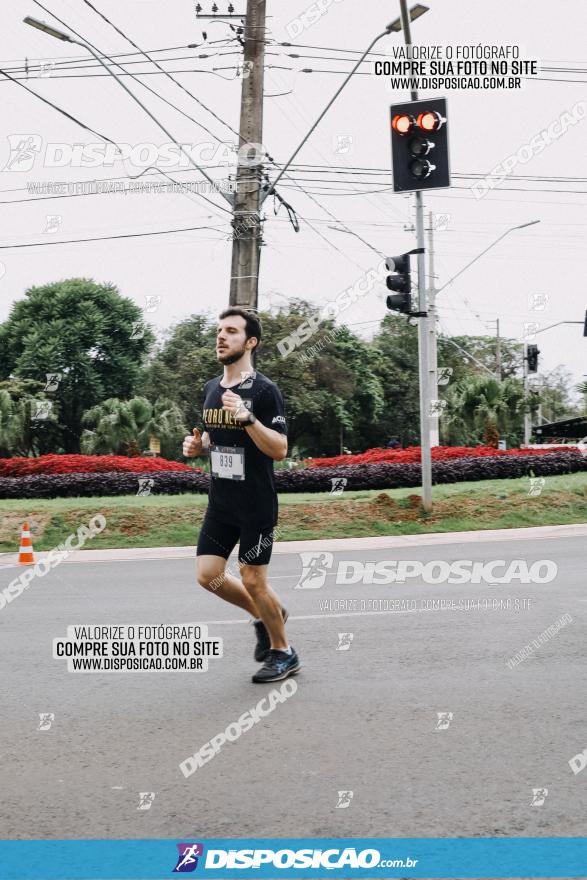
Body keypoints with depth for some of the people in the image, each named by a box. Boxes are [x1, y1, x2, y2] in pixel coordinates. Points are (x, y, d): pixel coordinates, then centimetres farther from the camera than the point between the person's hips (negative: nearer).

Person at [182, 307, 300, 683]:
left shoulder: (264, 390, -13)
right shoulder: (211, 388, 9)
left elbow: (280, 449, -18)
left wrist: (247, 417, -31)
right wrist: (198, 445, 2)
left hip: (257, 506, -7)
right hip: (221, 503, 7)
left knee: (253, 580, -1)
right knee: (208, 575, 3)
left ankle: (284, 652, 20)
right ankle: (266, 614, 29)